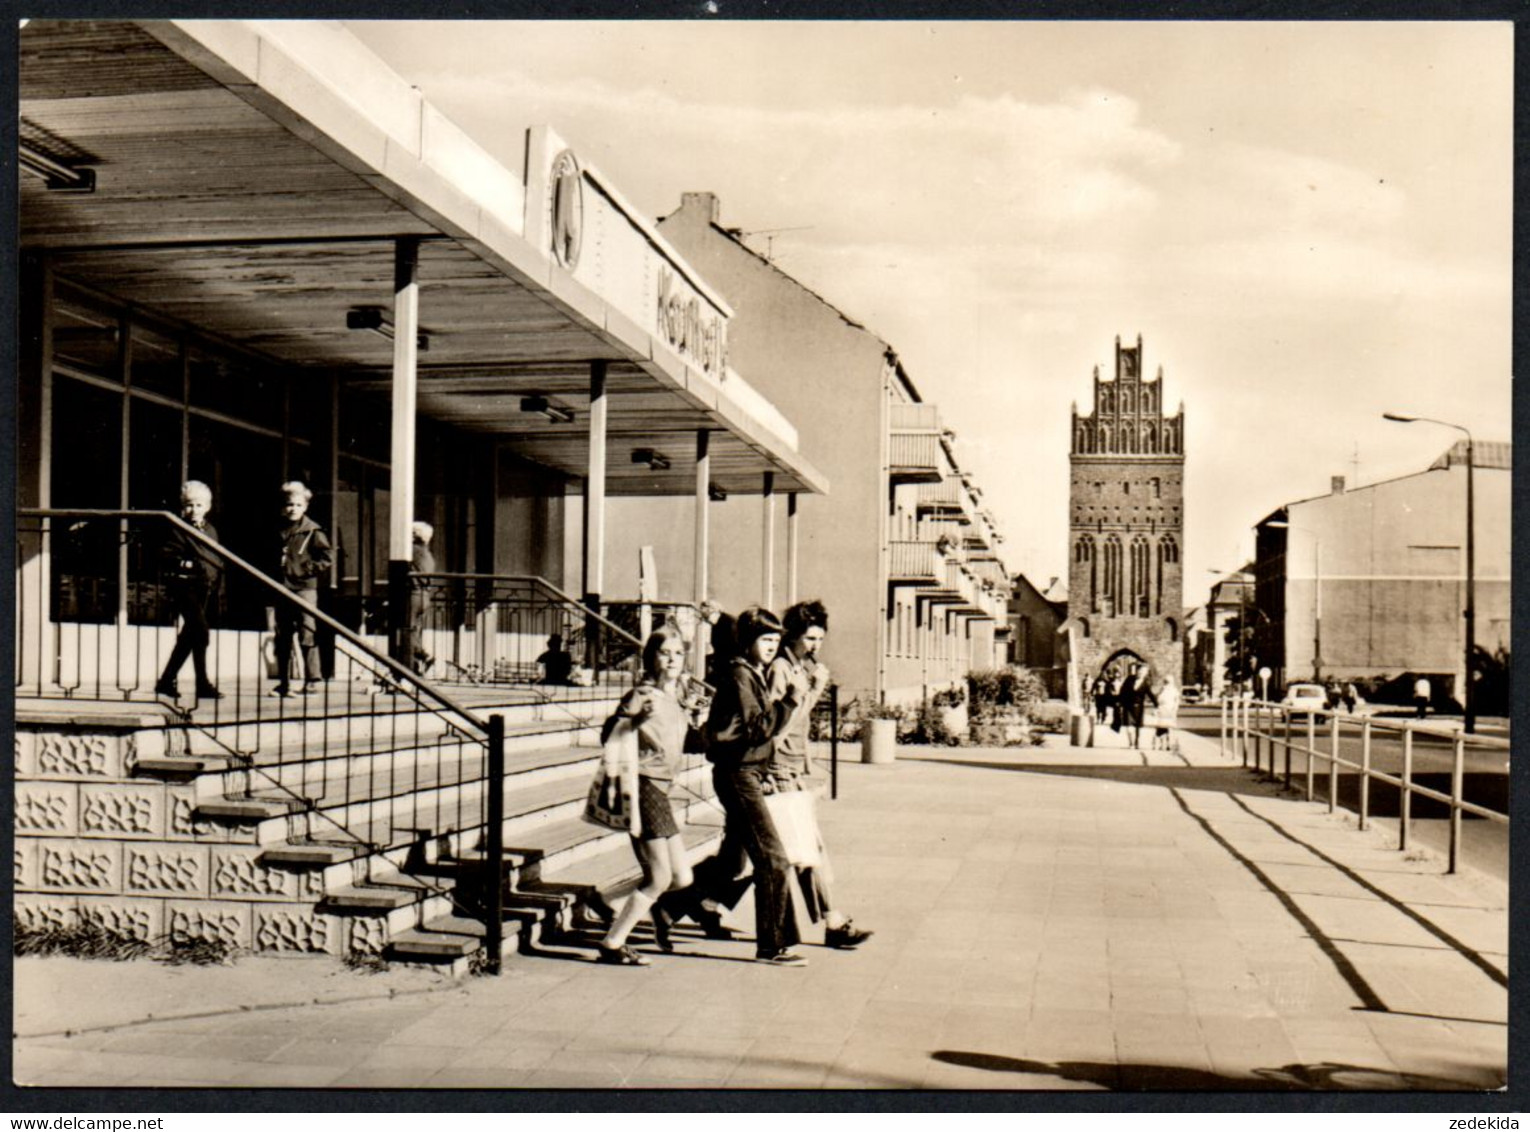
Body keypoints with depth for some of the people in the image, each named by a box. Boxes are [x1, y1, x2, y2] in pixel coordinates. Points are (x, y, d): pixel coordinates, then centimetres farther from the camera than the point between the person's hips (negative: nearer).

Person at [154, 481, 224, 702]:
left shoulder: (210, 531, 15)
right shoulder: (178, 529, -4)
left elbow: (217, 560, 22)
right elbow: (167, 556, -11)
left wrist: (216, 576, 6)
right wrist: (186, 563, -22)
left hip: (204, 587, 7)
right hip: (184, 585, -7)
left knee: (188, 637, 11)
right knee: (200, 631, -15)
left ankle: (166, 681, 22)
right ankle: (203, 684, -10)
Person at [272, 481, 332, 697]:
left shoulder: (312, 531, -2)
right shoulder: (279, 531, 13)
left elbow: (327, 556, -8)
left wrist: (309, 569, -13)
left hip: (304, 588, -6)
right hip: (281, 589, 6)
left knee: (307, 635, -7)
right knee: (282, 637, 9)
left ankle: (313, 680, -3)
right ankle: (283, 682, 15)